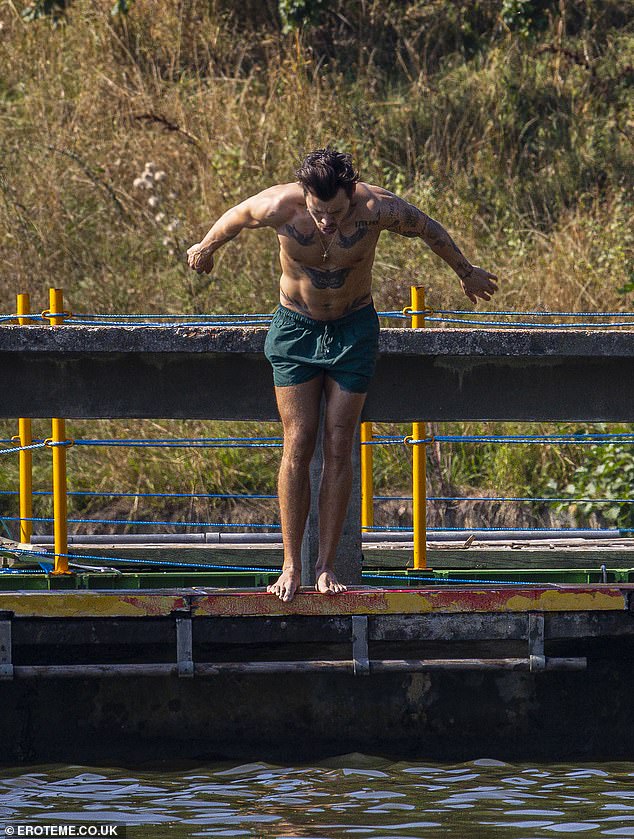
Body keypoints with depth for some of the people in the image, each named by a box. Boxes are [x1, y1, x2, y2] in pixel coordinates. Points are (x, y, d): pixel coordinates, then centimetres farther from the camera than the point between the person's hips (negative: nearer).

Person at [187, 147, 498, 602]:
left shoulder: (378, 208, -25)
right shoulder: (280, 206, -24)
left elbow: (429, 229, -4)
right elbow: (234, 219, -1)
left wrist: (467, 272, 14)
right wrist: (205, 249, 20)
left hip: (354, 329, 0)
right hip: (296, 327, 0)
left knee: (339, 446, -4)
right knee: (298, 444, -7)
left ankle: (327, 566, 0)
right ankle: (292, 565, -2)